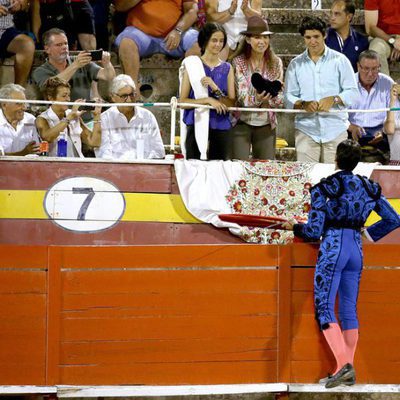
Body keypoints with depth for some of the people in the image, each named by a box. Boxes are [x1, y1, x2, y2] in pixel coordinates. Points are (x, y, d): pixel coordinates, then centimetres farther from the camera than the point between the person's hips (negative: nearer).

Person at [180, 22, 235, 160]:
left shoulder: (227, 69, 10)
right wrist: (208, 100, -15)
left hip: (221, 127, 2)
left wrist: (216, 89, -13)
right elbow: (183, 101, -4)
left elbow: (231, 103, 1)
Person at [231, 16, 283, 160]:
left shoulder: (276, 63, 3)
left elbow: (280, 99, 1)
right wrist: (256, 99, -33)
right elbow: (241, 96, -13)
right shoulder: (238, 62, -5)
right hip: (242, 123, -3)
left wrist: (269, 98, -22)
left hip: (266, 125, 3)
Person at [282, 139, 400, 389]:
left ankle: (343, 363, -21)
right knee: (349, 310, 10)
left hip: (332, 249, -5)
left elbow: (313, 231, -9)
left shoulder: (324, 188, -8)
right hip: (356, 250, 5)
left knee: (324, 308, -4)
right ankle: (348, 371, 8)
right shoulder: (369, 188, 8)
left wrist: (294, 227, 11)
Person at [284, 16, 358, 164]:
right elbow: (288, 96, 8)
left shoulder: (340, 60, 6)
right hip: (306, 130, 1)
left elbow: (352, 92, 2)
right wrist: (303, 104, -13)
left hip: (335, 129, -1)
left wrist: (333, 100, -16)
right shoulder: (296, 64, 11)